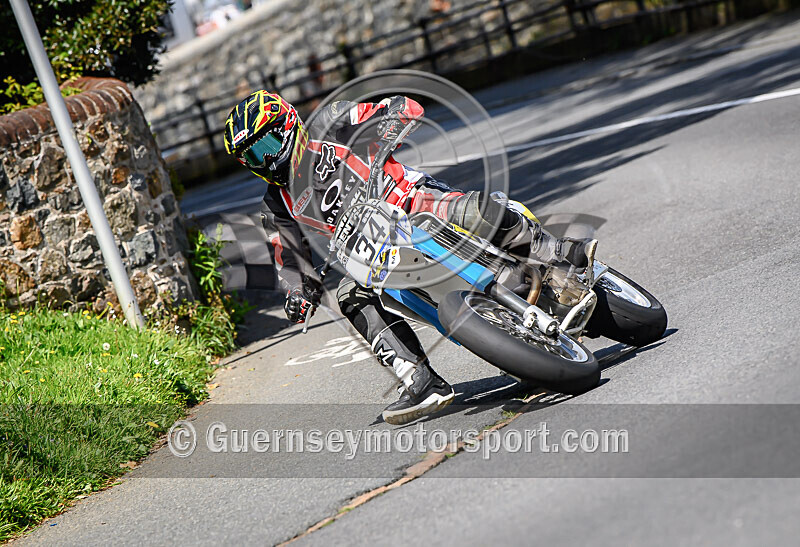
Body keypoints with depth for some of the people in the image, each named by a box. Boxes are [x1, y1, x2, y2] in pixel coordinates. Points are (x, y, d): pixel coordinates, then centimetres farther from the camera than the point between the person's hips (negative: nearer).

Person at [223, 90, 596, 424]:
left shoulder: (328, 126, 3)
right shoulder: (277, 207, 16)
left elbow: (404, 107, -1)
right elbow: (292, 260, 17)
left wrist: (383, 132, -20)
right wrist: (299, 292, -2)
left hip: (417, 206, -5)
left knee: (474, 208, -34)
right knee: (351, 297, -23)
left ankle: (564, 253, -22)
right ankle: (421, 383, -28)